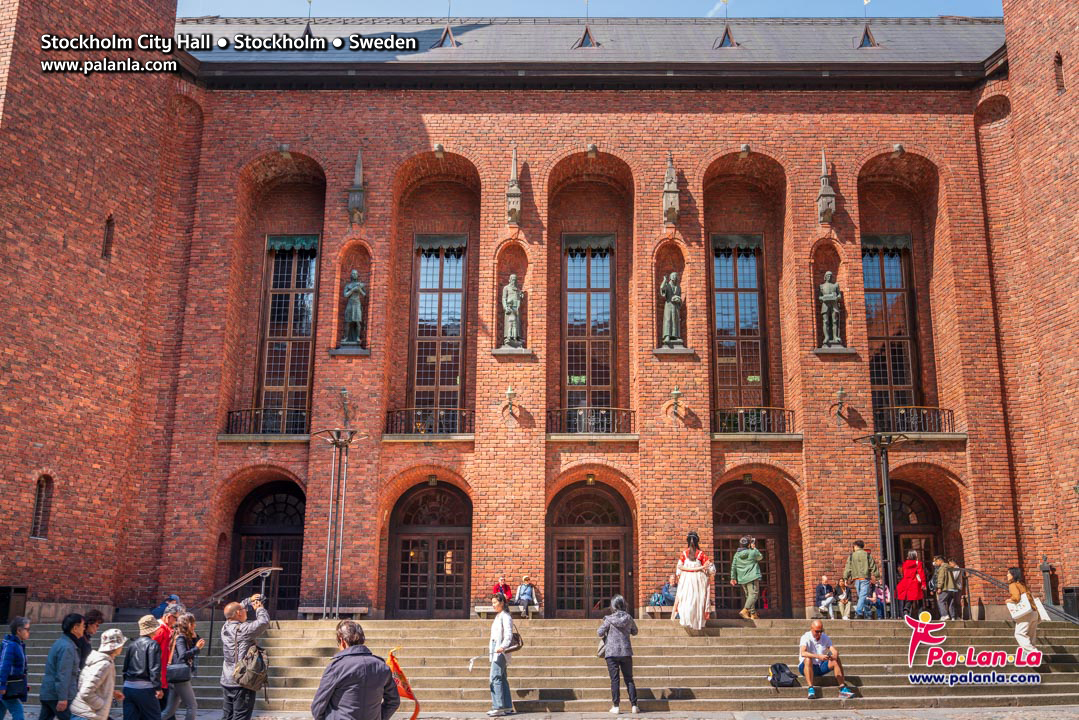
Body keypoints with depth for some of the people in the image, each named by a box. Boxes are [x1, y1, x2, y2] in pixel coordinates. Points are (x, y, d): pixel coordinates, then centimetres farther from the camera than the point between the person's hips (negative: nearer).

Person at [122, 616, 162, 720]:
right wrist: (158, 688, -12)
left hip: (128, 687, 6)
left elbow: (125, 667, 15)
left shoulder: (132, 644, 10)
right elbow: (154, 668, -15)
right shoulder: (152, 644, -10)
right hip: (144, 688, -6)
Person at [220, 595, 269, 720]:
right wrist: (259, 608, -3)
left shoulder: (225, 627, 4)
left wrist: (249, 600, 18)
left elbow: (235, 610, 21)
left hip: (226, 682, 8)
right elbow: (264, 622, -20)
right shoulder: (243, 629, -18)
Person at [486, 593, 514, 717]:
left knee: (495, 677, -13)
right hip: (495, 651, 10)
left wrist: (502, 647, -32)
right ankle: (507, 706, 12)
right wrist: (490, 647, 29)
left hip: (501, 651, -10)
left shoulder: (505, 617, -9)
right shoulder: (497, 616, 19)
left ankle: (498, 707, -14)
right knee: (502, 678, 9)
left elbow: (508, 635, -18)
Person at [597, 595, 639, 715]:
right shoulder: (629, 618, 0)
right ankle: (634, 706, 7)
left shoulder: (609, 619, -8)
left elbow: (599, 633, -6)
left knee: (614, 679, 3)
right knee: (629, 679, 9)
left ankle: (615, 707, 3)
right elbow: (635, 632, 14)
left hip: (612, 652, -2)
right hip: (626, 652, 2)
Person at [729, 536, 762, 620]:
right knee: (753, 594, -8)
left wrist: (733, 578, 14)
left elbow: (733, 566, 7)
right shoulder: (753, 552, -7)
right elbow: (760, 557, 14)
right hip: (752, 577, -6)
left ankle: (753, 614, 14)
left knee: (748, 595, 12)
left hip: (742, 578, 6)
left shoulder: (737, 554, 6)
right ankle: (745, 610, -24)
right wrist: (754, 548, 21)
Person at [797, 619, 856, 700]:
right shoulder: (806, 638, -13)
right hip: (806, 667, -4)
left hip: (821, 667, 5)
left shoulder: (825, 638, 4)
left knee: (836, 660, -18)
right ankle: (811, 689, -39)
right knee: (808, 659, -37)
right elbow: (803, 653, -31)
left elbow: (835, 651, -8)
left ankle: (843, 688, -21)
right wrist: (818, 656, -44)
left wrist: (835, 655, -33)